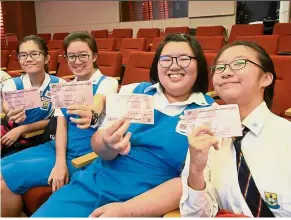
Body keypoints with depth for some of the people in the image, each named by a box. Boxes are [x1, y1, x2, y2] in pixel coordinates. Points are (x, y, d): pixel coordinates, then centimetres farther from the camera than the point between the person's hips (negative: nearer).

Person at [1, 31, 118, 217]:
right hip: (60, 146, 7)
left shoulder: (107, 82, -8)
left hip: (85, 154, -6)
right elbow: (61, 125, 0)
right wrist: (60, 161, -16)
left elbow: (97, 106, -31)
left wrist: (90, 116, -56)